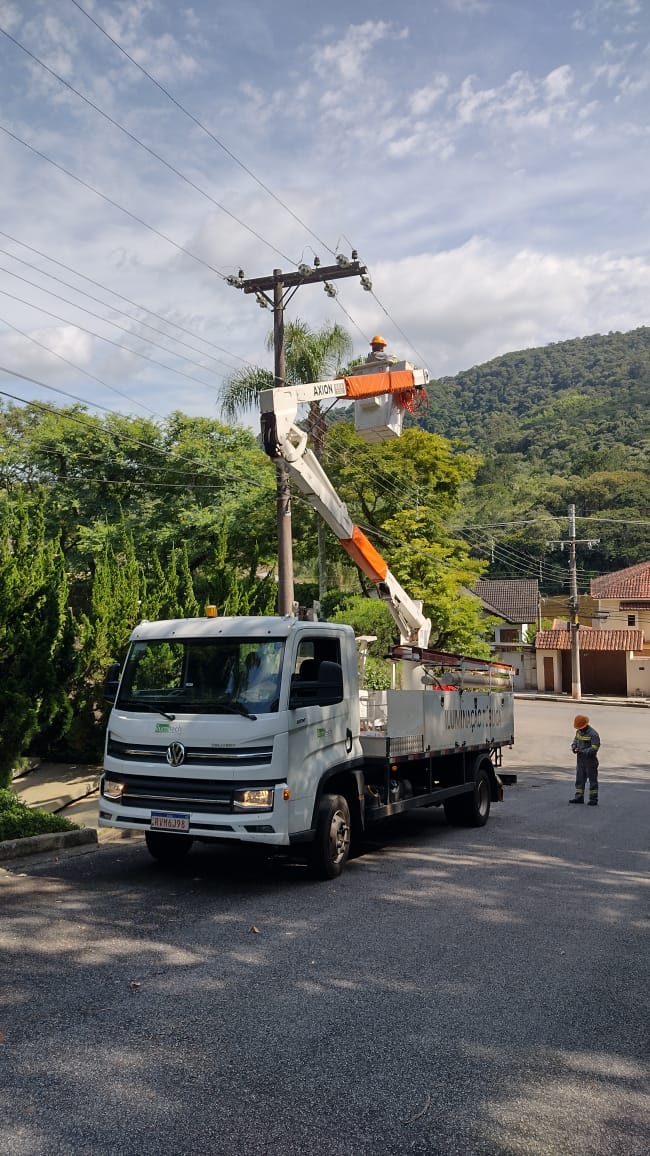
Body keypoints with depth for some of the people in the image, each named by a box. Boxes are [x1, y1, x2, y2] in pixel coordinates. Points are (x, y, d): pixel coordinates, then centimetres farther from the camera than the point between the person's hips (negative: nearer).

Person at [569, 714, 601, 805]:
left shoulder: (593, 734, -18)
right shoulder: (578, 732, 6)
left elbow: (594, 748, -21)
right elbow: (575, 741, 18)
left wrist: (582, 751, -26)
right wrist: (574, 747, -5)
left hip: (590, 760, -7)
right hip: (580, 759, 7)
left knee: (592, 779, 1)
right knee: (579, 779, 10)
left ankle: (593, 799, 5)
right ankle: (579, 797, 16)